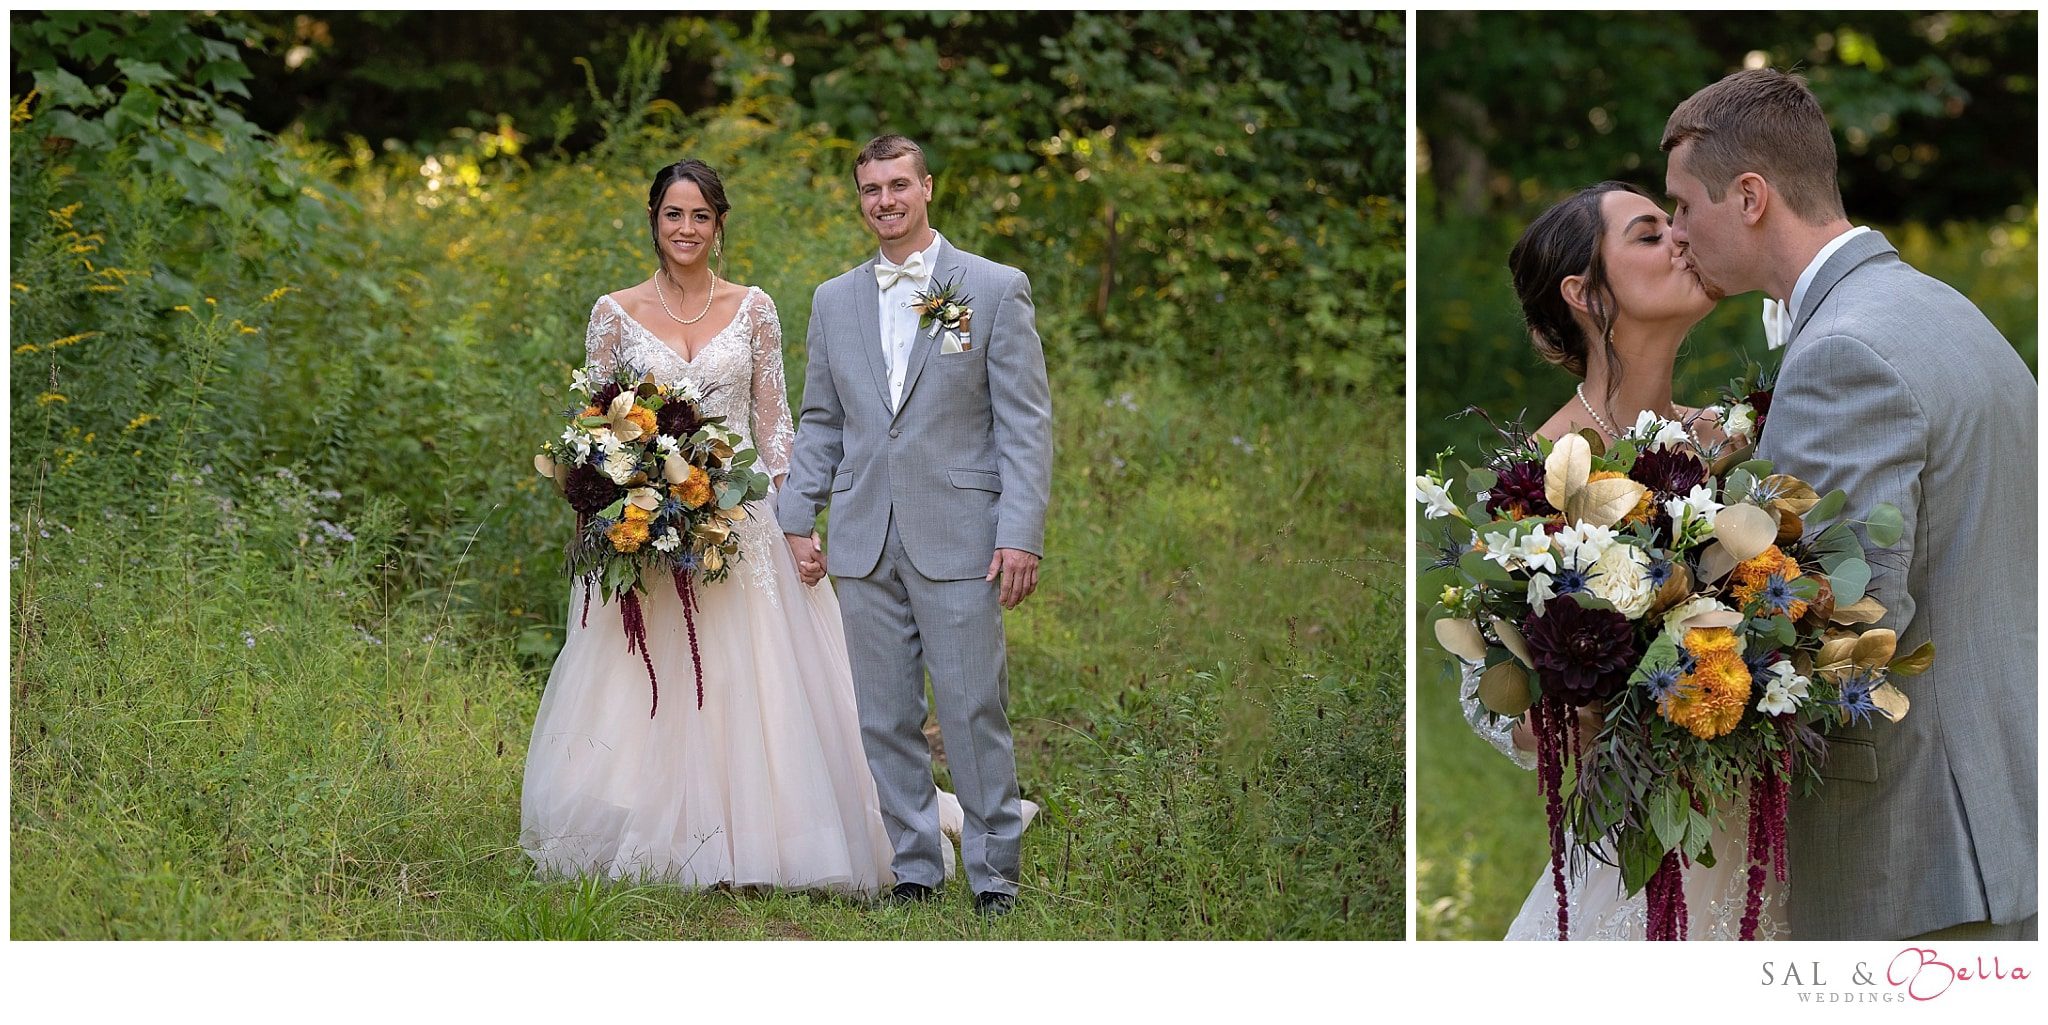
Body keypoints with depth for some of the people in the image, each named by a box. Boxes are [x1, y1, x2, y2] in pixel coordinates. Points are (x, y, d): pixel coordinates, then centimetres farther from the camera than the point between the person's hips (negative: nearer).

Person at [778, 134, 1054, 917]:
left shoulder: (995, 289, 0)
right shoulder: (835, 301, 13)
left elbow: (1026, 424, -3)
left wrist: (1021, 535, -11)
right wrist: (798, 520, 6)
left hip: (959, 542, -4)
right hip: (866, 545, 4)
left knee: (974, 713, -4)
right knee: (884, 719, 6)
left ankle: (994, 875, 4)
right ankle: (911, 871, 14)